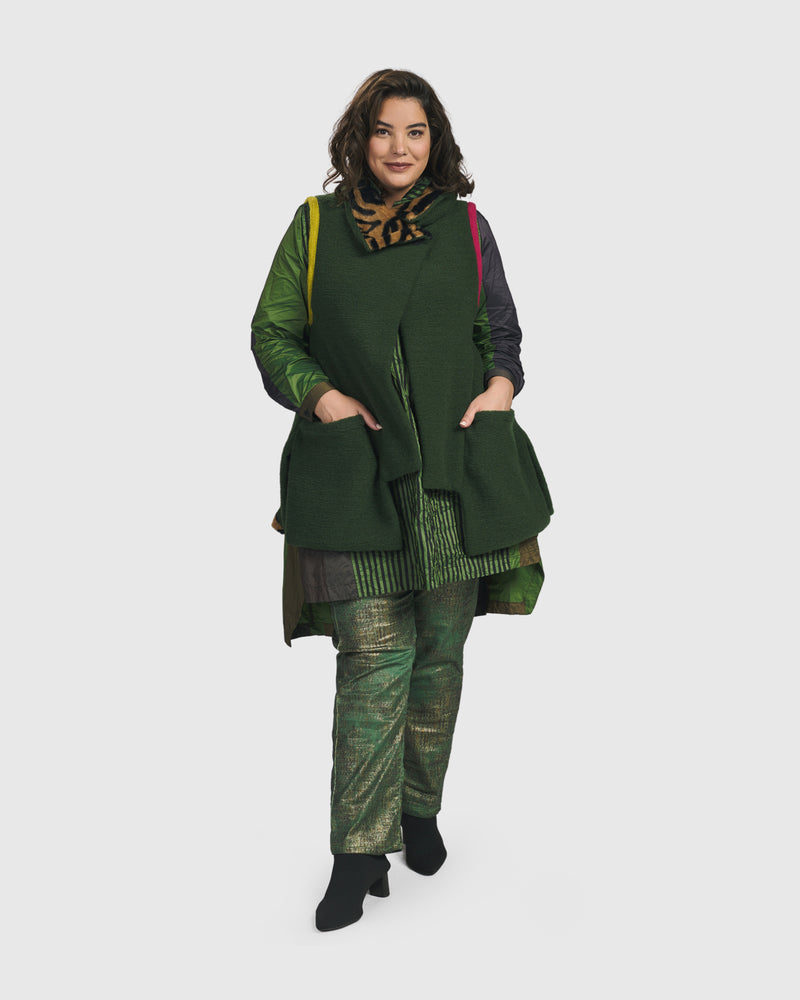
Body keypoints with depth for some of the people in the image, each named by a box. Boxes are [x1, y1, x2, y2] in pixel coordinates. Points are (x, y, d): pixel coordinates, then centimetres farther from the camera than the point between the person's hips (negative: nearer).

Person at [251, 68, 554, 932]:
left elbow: (501, 328, 18)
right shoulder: (316, 224, 7)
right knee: (374, 654, -7)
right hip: (355, 466, -2)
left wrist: (503, 382, -2)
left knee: (441, 648, 9)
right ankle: (359, 850, 3)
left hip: (457, 463, 2)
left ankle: (420, 808, 29)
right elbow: (270, 332, 8)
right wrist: (320, 394, -8)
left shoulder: (465, 227, 10)